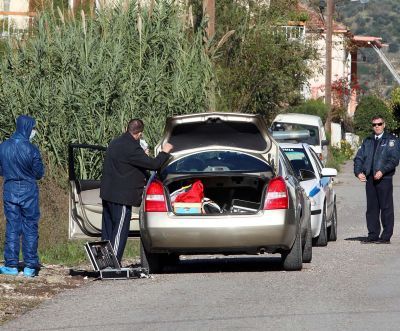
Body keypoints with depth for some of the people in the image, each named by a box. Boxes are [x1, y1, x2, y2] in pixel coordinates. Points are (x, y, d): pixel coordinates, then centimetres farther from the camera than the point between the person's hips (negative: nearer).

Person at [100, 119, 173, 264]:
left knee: (108, 230, 13)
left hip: (107, 193, 10)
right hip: (121, 197, -10)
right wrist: (165, 152, -1)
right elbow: (153, 164, -18)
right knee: (120, 230, -6)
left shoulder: (116, 143, 12)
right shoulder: (131, 148, -19)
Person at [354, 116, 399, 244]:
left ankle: (386, 237, -2)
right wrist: (358, 172, -3)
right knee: (371, 208, 6)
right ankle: (373, 235, 11)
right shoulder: (368, 141, 18)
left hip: (384, 178, -5)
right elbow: (359, 157, 15)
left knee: (386, 208, -4)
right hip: (370, 179, 5)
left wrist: (382, 171, -18)